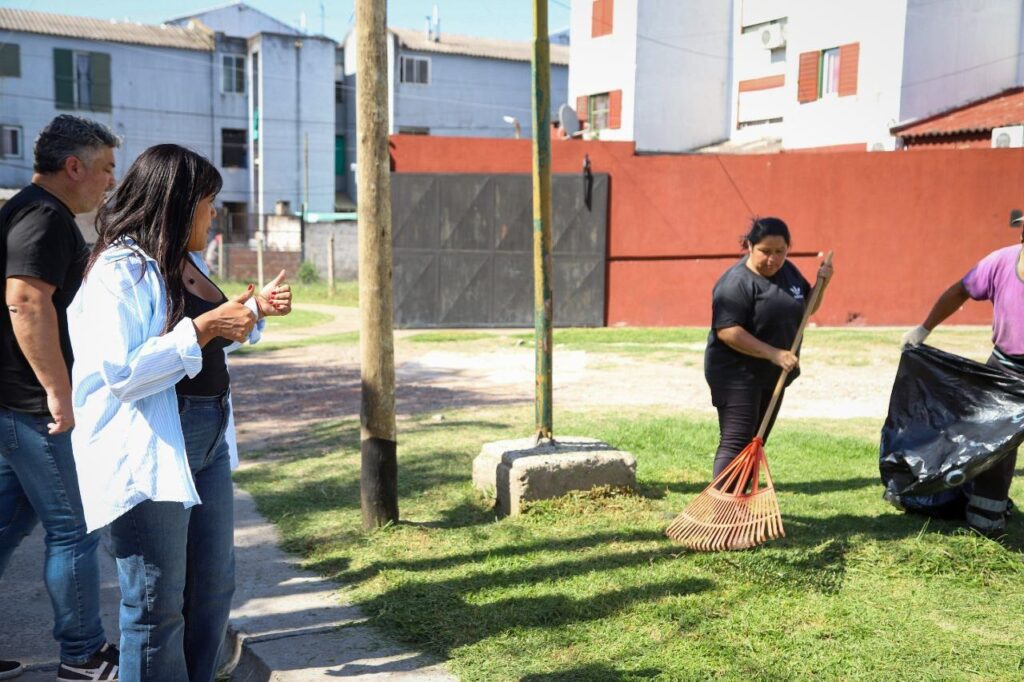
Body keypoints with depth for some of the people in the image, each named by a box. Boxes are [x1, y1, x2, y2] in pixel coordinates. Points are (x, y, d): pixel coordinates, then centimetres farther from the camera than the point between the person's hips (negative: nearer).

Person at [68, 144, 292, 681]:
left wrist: (254, 309, 11)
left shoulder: (188, 262, 12)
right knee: (157, 603, 3)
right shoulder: (121, 272, -16)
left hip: (207, 444, 9)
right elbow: (121, 373, -24)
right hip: (148, 455, -9)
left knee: (214, 586, 17)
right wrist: (204, 327, -23)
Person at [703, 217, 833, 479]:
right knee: (736, 441, -13)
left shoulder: (787, 271, 8)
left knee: (756, 442, 14)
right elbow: (727, 330, -27)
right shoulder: (737, 282, -19)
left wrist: (821, 284, 2)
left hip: (772, 376, 9)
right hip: (737, 375, -8)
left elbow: (806, 307, 22)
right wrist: (773, 353, -29)